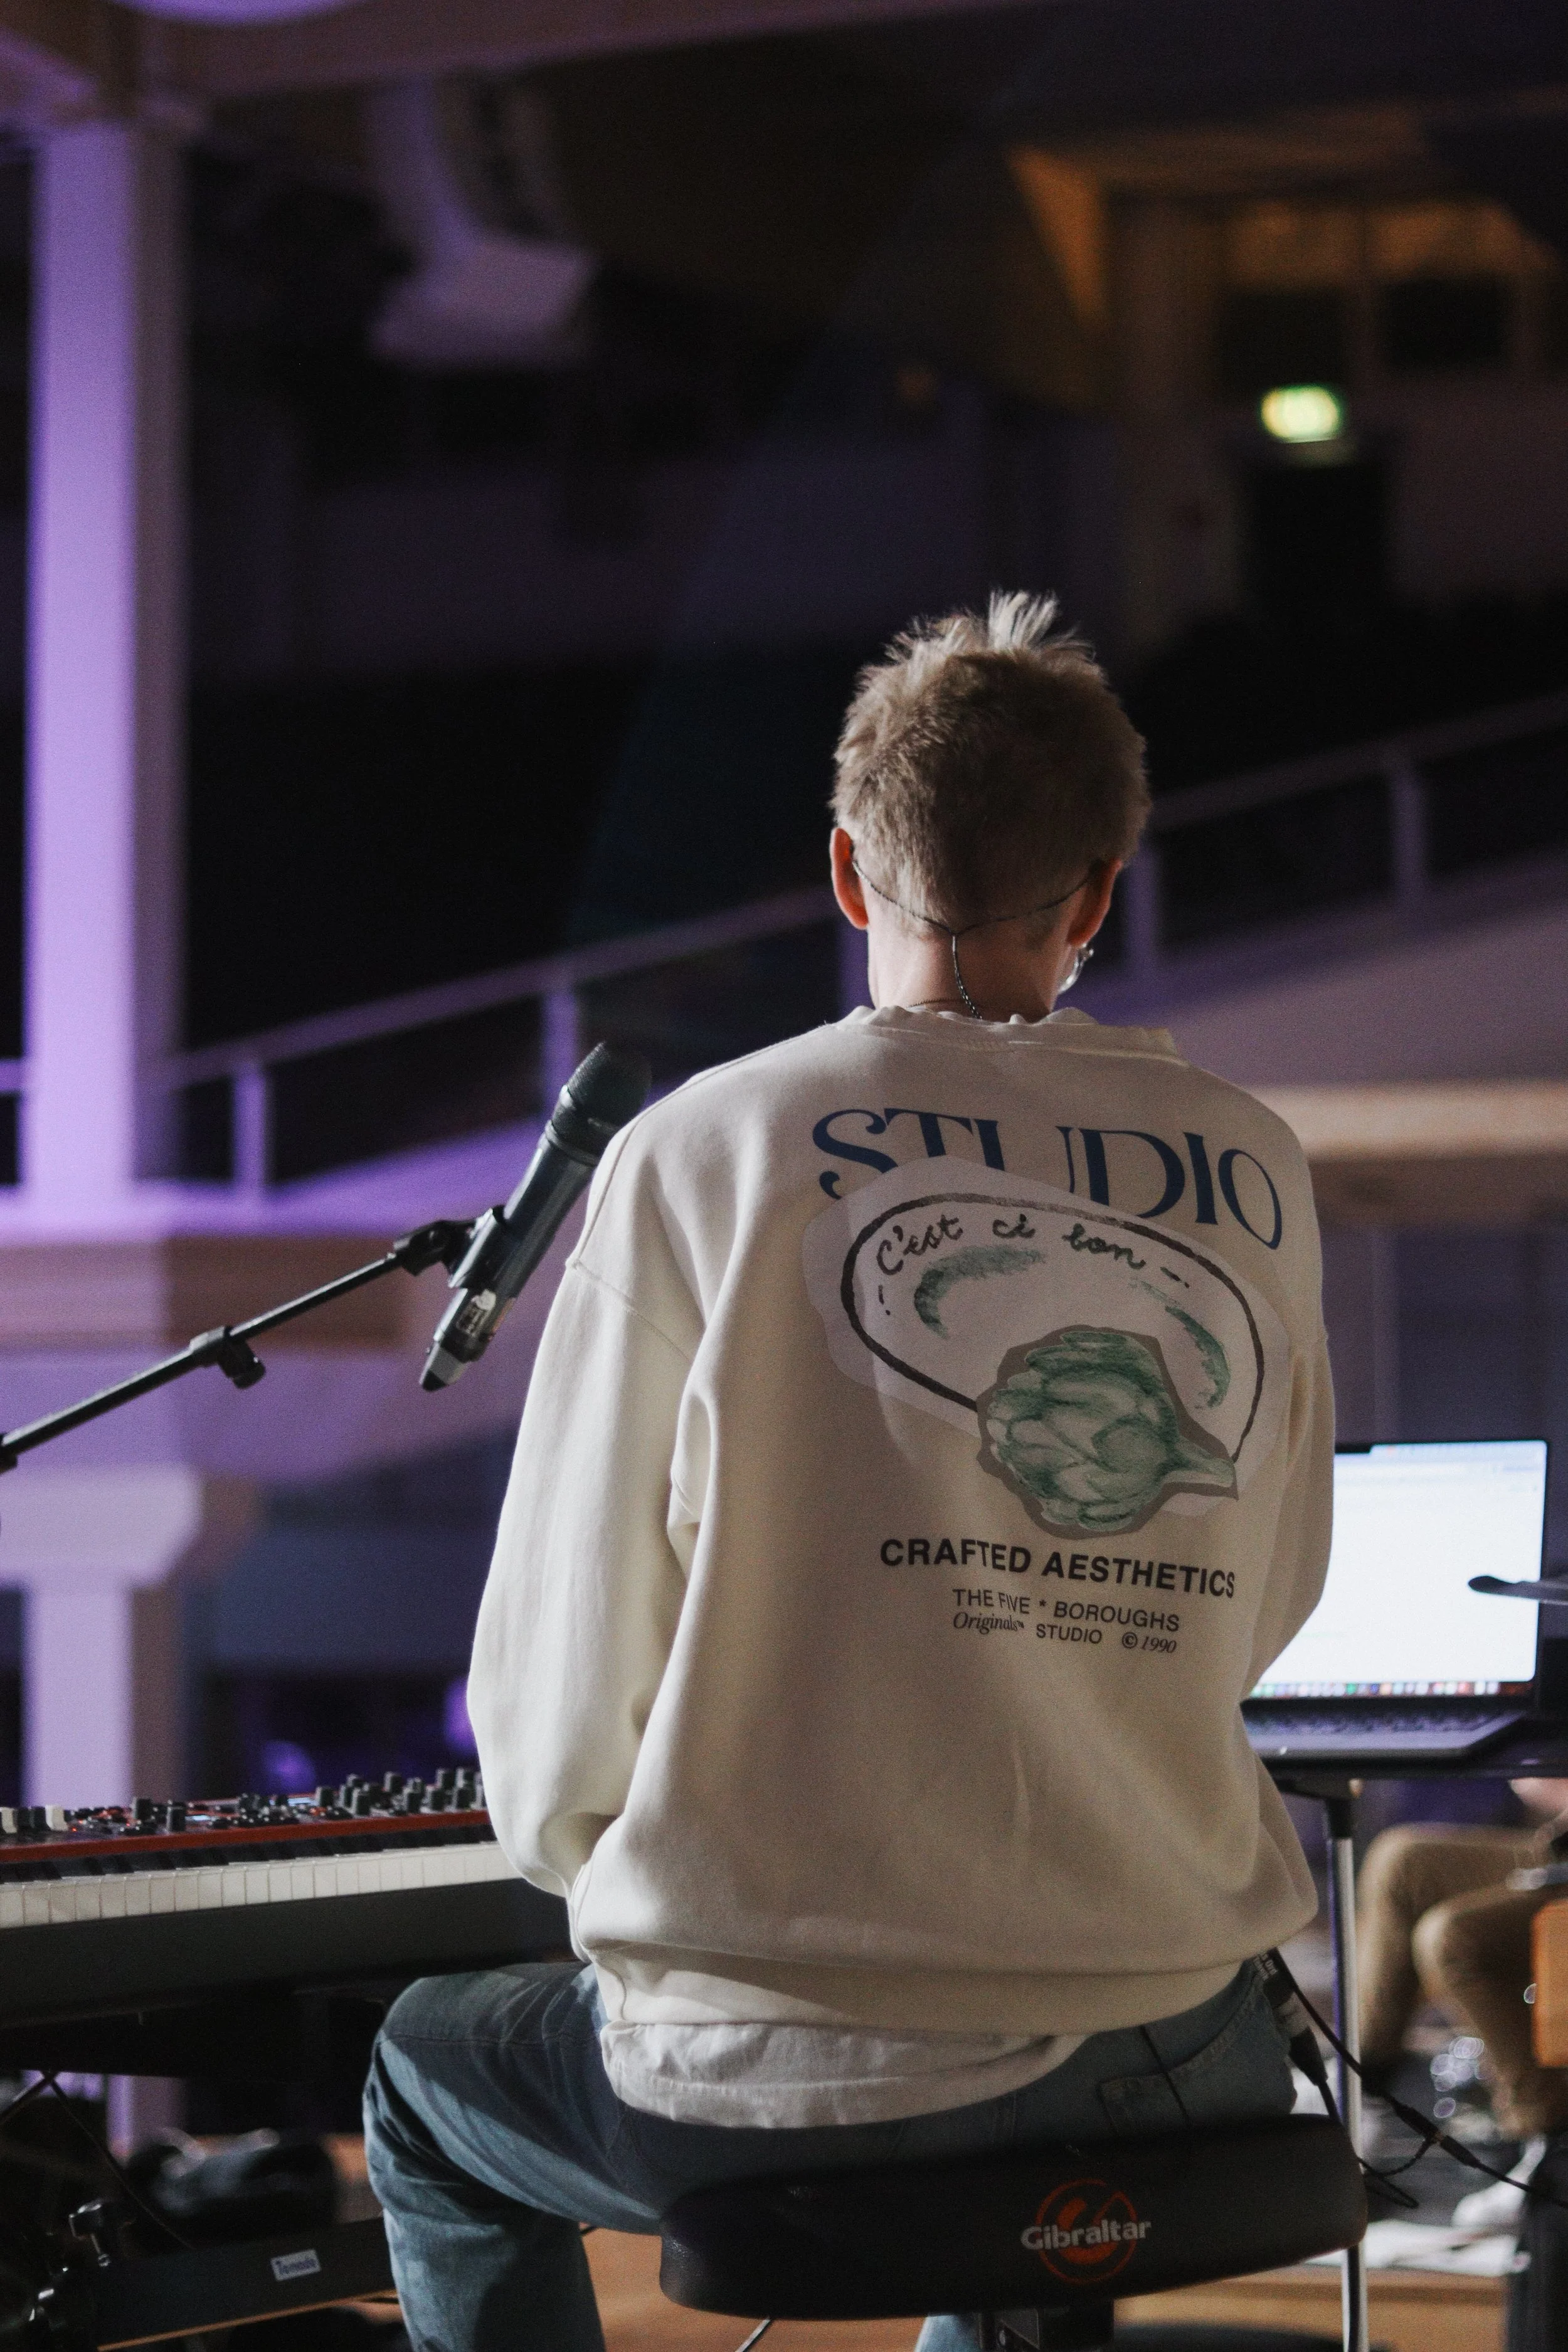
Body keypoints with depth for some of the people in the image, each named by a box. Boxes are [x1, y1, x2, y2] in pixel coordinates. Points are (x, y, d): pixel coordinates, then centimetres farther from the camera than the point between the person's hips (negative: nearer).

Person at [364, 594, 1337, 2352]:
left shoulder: (703, 1155, -7)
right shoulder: (1253, 1178, 3)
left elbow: (562, 1669, -3)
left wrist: (575, 1849, 18)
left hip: (775, 2079, -3)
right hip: (1169, 2071, 4)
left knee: (430, 2076, 30)